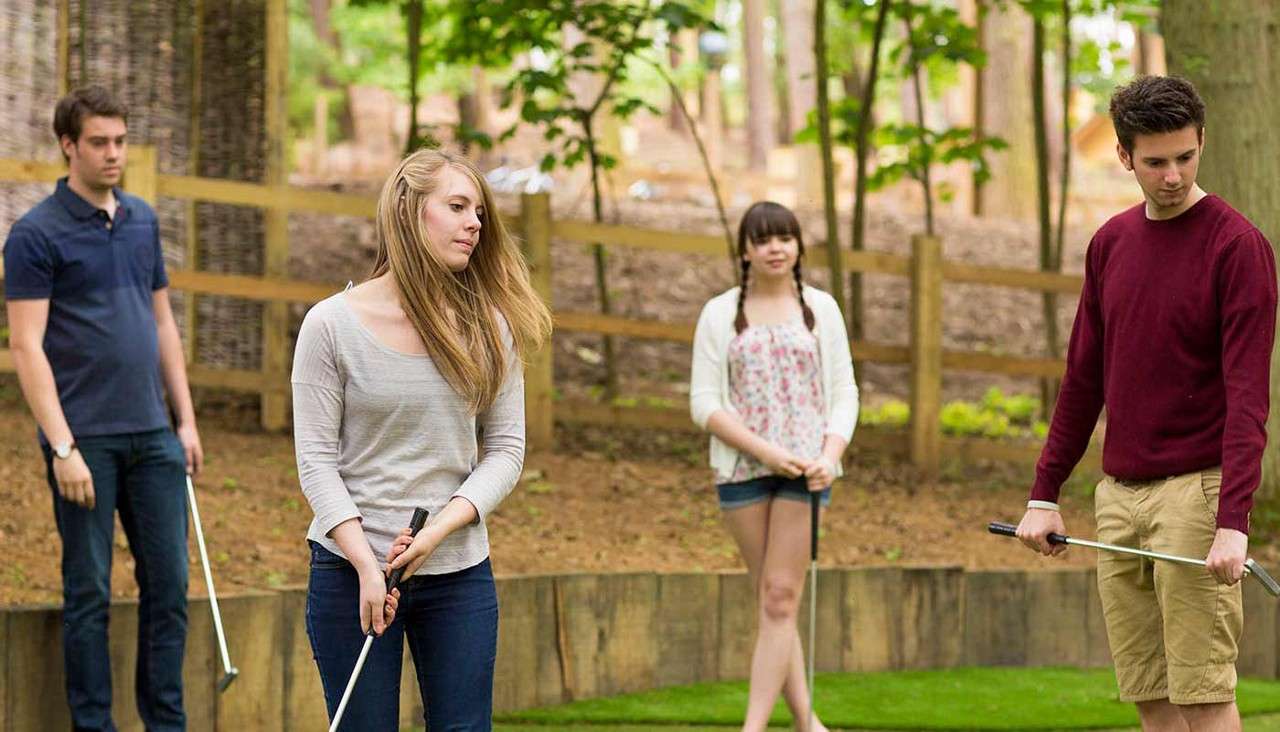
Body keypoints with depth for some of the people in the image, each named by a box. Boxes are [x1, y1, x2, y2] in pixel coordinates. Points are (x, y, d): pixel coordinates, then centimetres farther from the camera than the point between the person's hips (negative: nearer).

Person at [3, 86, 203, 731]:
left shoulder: (142, 221, 11)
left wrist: (186, 419, 11)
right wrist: (62, 448, -18)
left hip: (152, 436, 6)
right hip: (85, 438, -6)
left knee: (168, 582, 6)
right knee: (88, 591, 1)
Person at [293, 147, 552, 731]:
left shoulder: (487, 326, 3)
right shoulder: (332, 324, -5)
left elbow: (506, 449, 4)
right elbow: (316, 460, -5)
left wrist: (439, 529, -12)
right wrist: (366, 565, -14)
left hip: (459, 573, 3)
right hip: (350, 568, -2)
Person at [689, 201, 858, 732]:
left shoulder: (820, 308, 8)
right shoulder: (720, 314, 5)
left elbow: (844, 395, 9)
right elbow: (704, 403, 1)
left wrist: (830, 457, -9)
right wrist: (765, 450, -12)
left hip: (806, 466, -1)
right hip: (742, 466, 1)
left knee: (780, 596, -8)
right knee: (770, 599, 3)